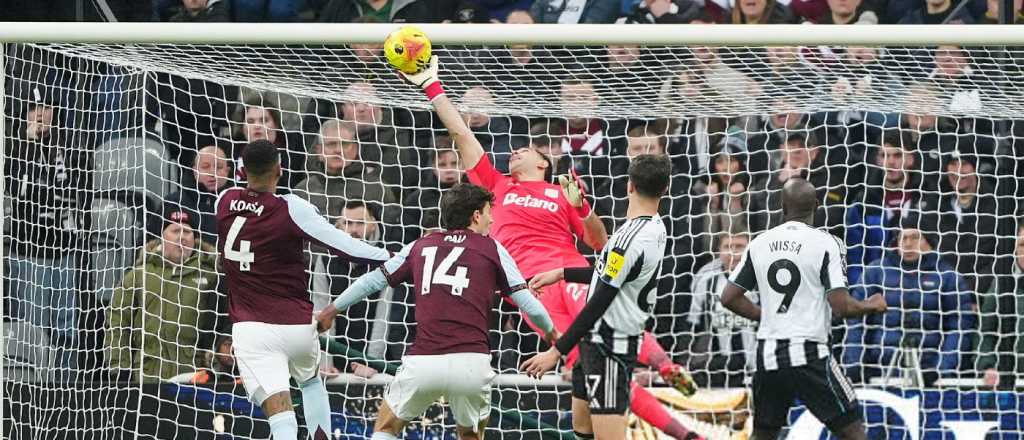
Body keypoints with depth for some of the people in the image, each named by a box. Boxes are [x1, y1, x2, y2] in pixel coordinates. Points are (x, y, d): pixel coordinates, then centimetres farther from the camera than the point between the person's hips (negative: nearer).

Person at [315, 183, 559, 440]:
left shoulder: (420, 247, 16)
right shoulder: (491, 249, 10)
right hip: (472, 361, 0)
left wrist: (332, 310, 36)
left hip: (423, 361, 0)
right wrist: (550, 331, 30)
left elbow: (374, 281, 22)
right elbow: (526, 301, 11)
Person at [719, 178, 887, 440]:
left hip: (767, 356, 5)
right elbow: (841, 307, -12)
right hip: (808, 354, -5)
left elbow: (729, 298, 11)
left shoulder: (759, 244, 7)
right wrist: (871, 307, 8)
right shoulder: (826, 244, -6)